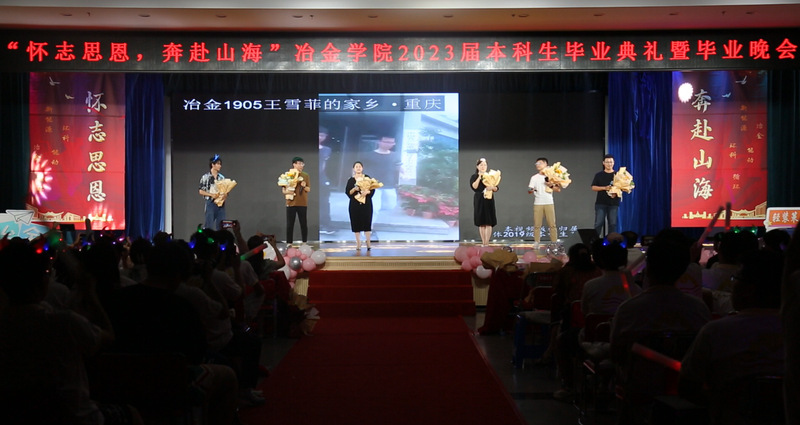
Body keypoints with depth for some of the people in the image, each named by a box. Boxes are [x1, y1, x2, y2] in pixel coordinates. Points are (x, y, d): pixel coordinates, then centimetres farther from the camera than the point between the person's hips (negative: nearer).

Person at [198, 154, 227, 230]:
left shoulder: (222, 177, 10)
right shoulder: (205, 177, -2)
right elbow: (200, 191, -3)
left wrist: (225, 195, -9)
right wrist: (211, 195, -15)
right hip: (210, 203, -4)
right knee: (209, 225, -4)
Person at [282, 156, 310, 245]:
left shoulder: (305, 175, 7)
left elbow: (309, 189, 8)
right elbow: (283, 189, 5)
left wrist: (304, 186, -13)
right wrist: (286, 191, -17)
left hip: (302, 203, 1)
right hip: (291, 203, -1)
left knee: (304, 224, 2)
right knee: (290, 224, -1)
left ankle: (305, 243, 9)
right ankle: (289, 244, 4)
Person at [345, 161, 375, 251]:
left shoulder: (367, 178, 6)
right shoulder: (351, 180, 6)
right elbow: (347, 192, 1)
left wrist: (367, 192, -17)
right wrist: (354, 189, -16)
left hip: (366, 203, 0)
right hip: (355, 204, 1)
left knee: (367, 222, -4)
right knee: (356, 223, 0)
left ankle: (368, 243, 0)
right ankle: (358, 243, 6)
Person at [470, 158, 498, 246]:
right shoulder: (474, 177, 6)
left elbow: (496, 188, 7)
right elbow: (474, 187, -11)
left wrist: (492, 187, -14)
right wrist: (479, 177, -15)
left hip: (489, 200, 1)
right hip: (479, 201, -1)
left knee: (489, 223, -7)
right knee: (481, 223, 0)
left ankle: (487, 242, -9)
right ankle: (483, 242, 6)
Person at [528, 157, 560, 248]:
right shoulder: (534, 177, 13)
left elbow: (558, 189, 9)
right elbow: (529, 190, 6)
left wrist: (551, 185, -8)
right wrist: (531, 190, -17)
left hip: (549, 203, -1)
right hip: (537, 204, 1)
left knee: (552, 224, -3)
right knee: (537, 225, -3)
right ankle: (536, 243, 2)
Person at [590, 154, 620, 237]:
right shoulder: (599, 175, 7)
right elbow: (593, 187, 2)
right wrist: (604, 188, -13)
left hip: (613, 203, 1)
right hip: (601, 203, -1)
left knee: (612, 224, 2)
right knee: (598, 223, -4)